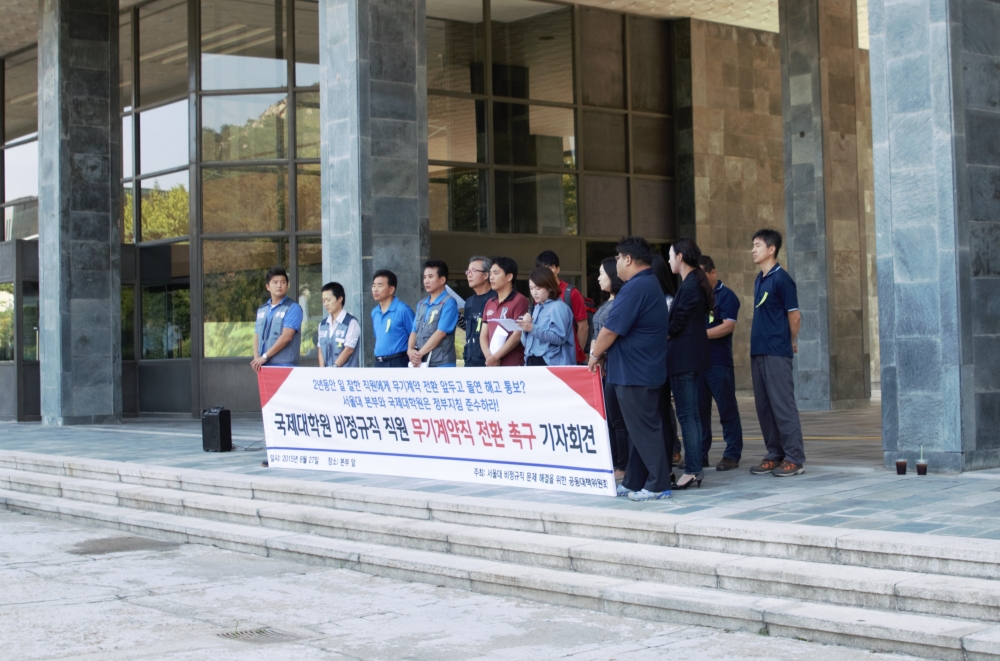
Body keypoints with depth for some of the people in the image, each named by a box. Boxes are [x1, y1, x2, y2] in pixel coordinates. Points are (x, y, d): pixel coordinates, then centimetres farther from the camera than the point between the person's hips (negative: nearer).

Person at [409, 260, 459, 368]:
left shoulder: (448, 303, -8)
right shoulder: (421, 304, 16)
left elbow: (440, 333, -15)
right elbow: (414, 331, 13)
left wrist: (420, 353, -13)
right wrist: (410, 350, -8)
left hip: (441, 364, -7)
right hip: (420, 364, 7)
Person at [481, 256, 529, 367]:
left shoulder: (519, 300, -4)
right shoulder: (489, 303, 17)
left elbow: (518, 335, -11)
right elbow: (483, 335, 15)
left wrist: (495, 357, -11)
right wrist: (488, 356, -4)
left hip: (513, 366, -6)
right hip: (491, 365, 6)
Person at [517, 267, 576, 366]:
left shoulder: (558, 307, -5)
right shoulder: (536, 308, 17)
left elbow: (559, 338, -17)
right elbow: (526, 343, 17)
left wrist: (533, 329, -21)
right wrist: (526, 328, -2)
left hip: (551, 363, -7)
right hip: (532, 361, 7)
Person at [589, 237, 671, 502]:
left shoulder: (635, 288, -18)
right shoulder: (651, 284, 15)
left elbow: (611, 330, -18)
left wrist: (596, 354, -2)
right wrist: (601, 350, 11)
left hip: (633, 371, -10)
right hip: (646, 369, 10)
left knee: (643, 430, -5)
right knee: (641, 428, 13)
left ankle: (659, 485, -1)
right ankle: (633, 482, 20)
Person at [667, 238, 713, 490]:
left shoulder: (689, 286, -15)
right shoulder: (697, 283, 14)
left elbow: (678, 323, -16)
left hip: (683, 356, -10)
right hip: (694, 355, 10)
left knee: (686, 415, -7)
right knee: (691, 414, 12)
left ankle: (692, 471, -6)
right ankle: (694, 468, 15)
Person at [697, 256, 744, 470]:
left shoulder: (725, 295, -3)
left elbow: (728, 325, -14)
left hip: (719, 362, -6)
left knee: (727, 408, -1)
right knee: (699, 408, 8)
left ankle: (732, 455, 3)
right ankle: (700, 454, 14)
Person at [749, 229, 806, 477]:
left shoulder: (781, 279, -9)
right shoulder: (759, 280, 15)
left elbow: (794, 317, -8)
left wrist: (791, 343, 4)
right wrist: (755, 346, 14)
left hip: (776, 353, -8)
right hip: (758, 352, 8)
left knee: (783, 406, -7)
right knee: (764, 407, 9)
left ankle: (795, 458, -3)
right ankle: (775, 455, 16)